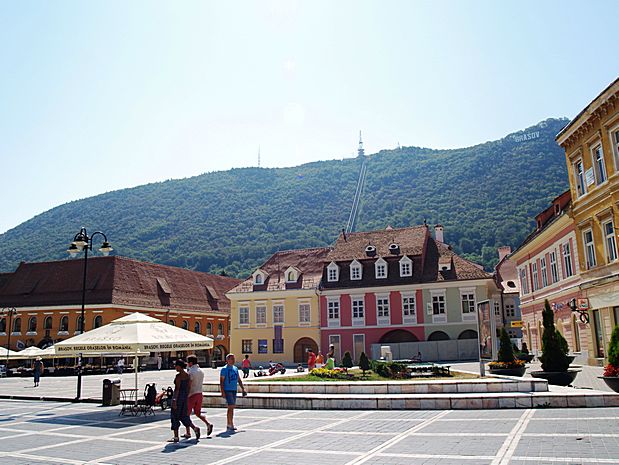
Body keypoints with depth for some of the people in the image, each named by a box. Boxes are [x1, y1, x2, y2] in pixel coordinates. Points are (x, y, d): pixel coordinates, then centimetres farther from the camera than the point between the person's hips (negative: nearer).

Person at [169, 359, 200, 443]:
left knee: (175, 416, 3)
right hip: (185, 396, 8)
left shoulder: (178, 376, -15)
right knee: (183, 416, 15)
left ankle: (176, 437, 7)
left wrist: (174, 400, -18)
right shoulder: (187, 375, 9)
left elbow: (177, 388, -18)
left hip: (178, 396, -8)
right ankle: (195, 428, 0)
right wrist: (187, 397, 19)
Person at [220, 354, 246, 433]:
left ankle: (230, 425, 18)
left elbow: (239, 380, 20)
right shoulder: (224, 369, -7)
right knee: (231, 407, -12)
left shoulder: (235, 368, 13)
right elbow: (221, 381, -10)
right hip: (228, 390, -7)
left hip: (234, 390, 7)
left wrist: (243, 388, 14)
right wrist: (222, 392, -17)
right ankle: (230, 426, -8)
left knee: (232, 408, 11)